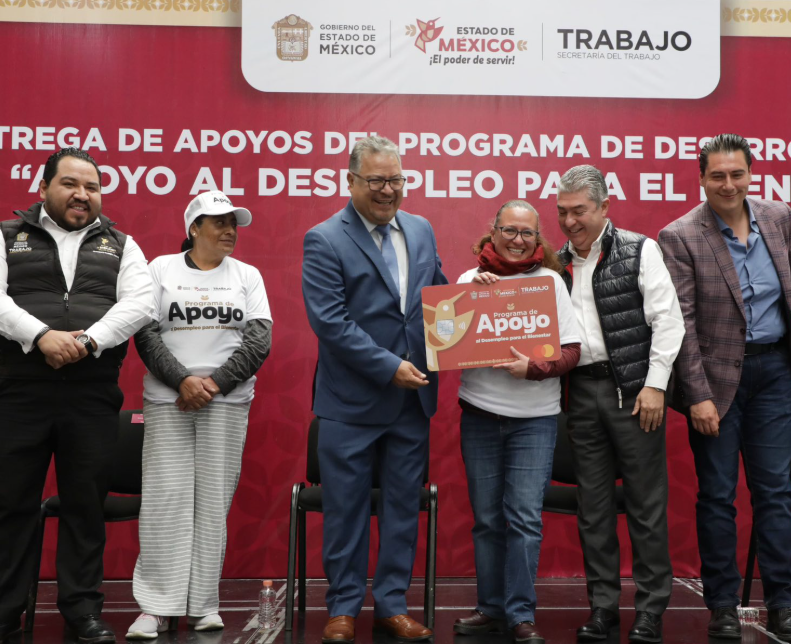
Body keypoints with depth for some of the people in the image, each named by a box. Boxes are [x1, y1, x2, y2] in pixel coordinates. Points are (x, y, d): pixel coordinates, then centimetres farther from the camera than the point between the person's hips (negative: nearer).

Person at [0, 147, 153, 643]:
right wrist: (41, 335, -20)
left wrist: (88, 340, -16)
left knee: (86, 504, 6)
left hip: (94, 395, 1)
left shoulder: (121, 245, 12)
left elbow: (138, 303, -2)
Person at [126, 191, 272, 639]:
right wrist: (182, 380, -11)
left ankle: (205, 605, 6)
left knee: (214, 500, -1)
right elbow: (146, 334, 1)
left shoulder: (248, 275, 11)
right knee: (166, 498, -5)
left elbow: (259, 341, 2)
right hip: (167, 401, -1)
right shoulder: (161, 269, 9)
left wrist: (215, 383, -8)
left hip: (227, 402, 1)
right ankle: (156, 608, -1)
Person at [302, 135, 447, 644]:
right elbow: (329, 320, -15)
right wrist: (389, 367, -18)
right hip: (352, 402, -4)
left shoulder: (422, 231, 9)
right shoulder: (324, 241, -8)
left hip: (413, 397, 5)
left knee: (404, 506, 12)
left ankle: (392, 603, 25)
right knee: (346, 509, 7)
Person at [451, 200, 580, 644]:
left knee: (525, 518, -3)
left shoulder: (551, 281, 1)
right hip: (480, 413, 2)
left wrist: (534, 368, -20)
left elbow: (572, 351, -3)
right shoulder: (470, 279, 4)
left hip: (535, 417, -1)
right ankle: (492, 608, 20)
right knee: (488, 518, 9)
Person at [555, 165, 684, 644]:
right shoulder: (560, 262, 12)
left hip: (633, 387, -4)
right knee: (593, 504, 9)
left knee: (646, 503, 1)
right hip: (582, 390, 5)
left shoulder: (639, 250, -2)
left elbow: (667, 320, -6)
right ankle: (603, 605, 20)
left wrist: (655, 385, -11)